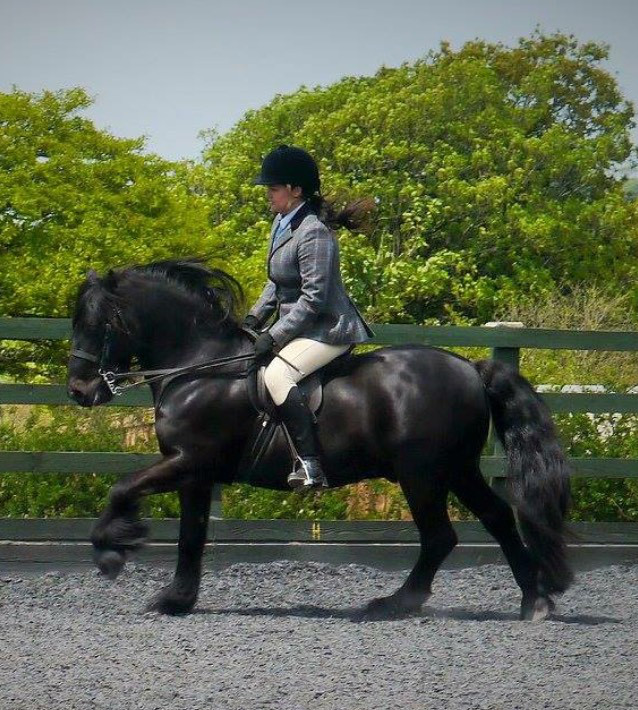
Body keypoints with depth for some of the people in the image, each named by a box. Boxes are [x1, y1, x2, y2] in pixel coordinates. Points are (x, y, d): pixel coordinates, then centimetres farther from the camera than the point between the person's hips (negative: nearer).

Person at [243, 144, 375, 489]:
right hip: (302, 327, 11)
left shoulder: (313, 233, -21)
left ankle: (311, 464, -36)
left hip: (327, 330, -11)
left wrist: (273, 337, -25)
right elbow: (277, 282, 21)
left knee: (277, 373, -31)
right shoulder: (282, 222, 10)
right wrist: (255, 316, 8)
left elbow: (313, 298, -25)